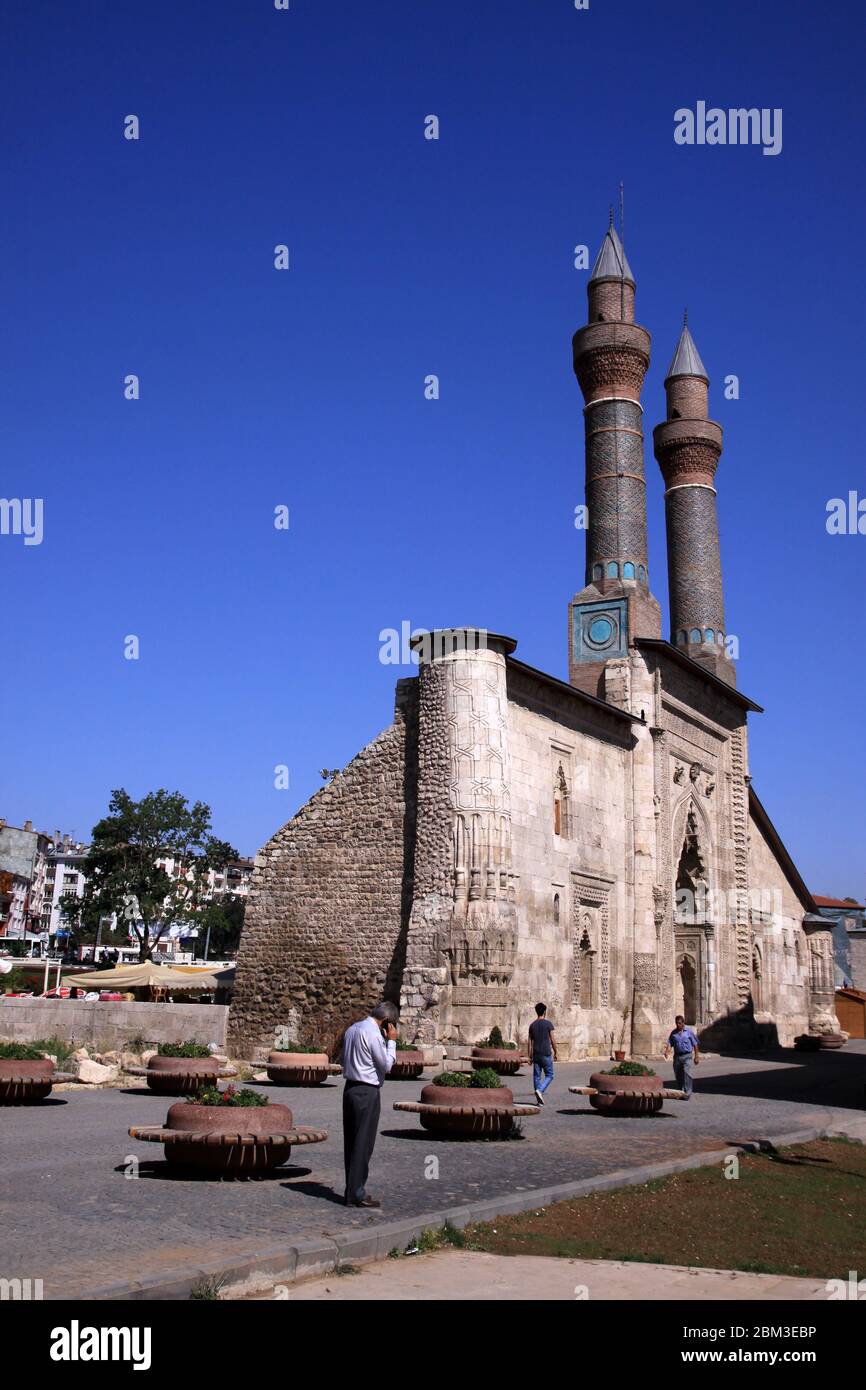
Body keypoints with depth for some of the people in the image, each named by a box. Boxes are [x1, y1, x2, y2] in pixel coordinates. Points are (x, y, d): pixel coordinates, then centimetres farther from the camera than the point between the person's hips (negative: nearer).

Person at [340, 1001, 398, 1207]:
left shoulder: (352, 1029, 12)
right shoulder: (374, 1034, -16)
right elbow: (387, 1066, -10)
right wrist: (391, 1041, -1)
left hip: (350, 1088, 9)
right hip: (367, 1092, -9)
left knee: (351, 1142, 12)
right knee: (363, 1144, -3)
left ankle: (352, 1190, 18)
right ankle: (356, 1194, 0)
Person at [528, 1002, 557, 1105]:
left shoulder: (532, 1025, 7)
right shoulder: (548, 1024, -6)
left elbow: (530, 1042, 9)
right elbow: (552, 1040, -6)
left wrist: (530, 1056, 14)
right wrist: (555, 1053, 5)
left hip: (536, 1054, 4)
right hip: (546, 1054, -4)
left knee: (537, 1076, 7)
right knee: (549, 1075, 7)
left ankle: (539, 1100, 5)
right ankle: (540, 1090, -16)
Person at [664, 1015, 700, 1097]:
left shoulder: (689, 1031, 1)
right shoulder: (674, 1032, 9)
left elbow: (695, 1044, 4)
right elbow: (670, 1043, 6)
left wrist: (696, 1056, 1)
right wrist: (667, 1051, -13)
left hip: (687, 1056, -4)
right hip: (677, 1056, 4)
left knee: (686, 1072, -19)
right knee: (678, 1074, 7)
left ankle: (688, 1092, -16)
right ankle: (681, 1091, 23)